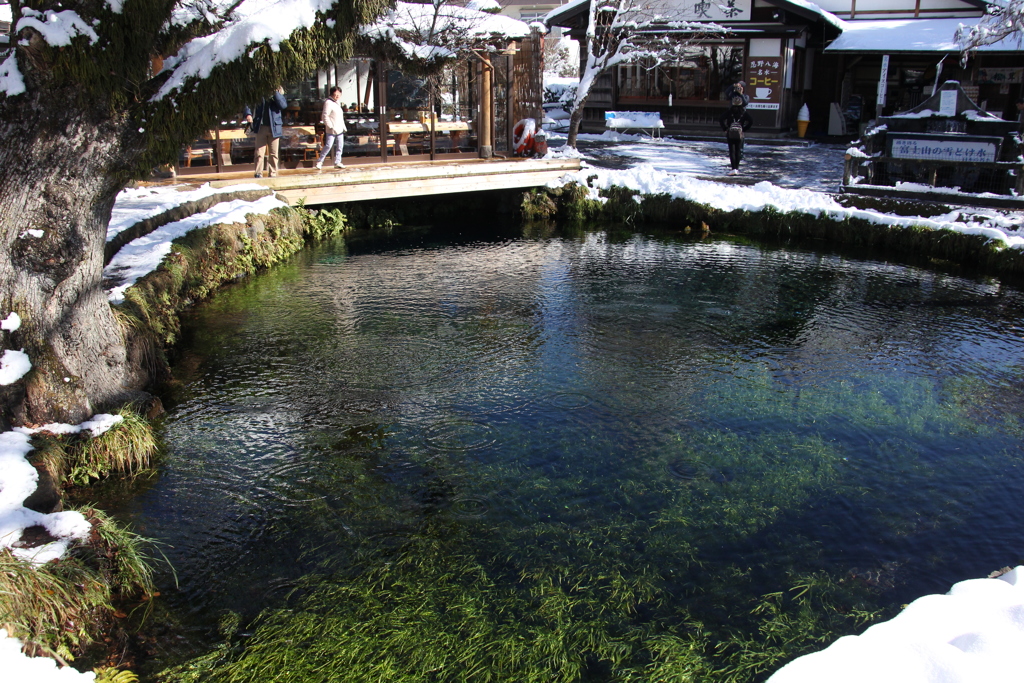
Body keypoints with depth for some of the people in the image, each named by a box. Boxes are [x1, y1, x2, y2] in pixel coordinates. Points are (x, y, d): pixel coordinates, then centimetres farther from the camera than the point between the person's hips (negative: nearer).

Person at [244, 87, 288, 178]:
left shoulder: (278, 91, 5)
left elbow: (283, 105, -11)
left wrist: (275, 92, -16)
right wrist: (248, 114, -12)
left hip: (274, 127, 1)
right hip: (261, 127, -1)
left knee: (273, 154, 5)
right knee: (259, 153, -3)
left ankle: (273, 174, 12)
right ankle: (259, 174, 0)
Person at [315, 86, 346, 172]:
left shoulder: (337, 102, 17)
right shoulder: (328, 102, -10)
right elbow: (325, 116, -16)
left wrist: (343, 127, 19)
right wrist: (330, 126, -20)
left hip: (339, 129, 9)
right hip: (331, 130, -9)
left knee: (340, 146, 8)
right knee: (328, 146, -11)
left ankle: (337, 162, 15)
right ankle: (319, 162, -3)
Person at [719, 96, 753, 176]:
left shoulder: (729, 112, -2)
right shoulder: (743, 113, 0)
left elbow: (721, 120, -11)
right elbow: (751, 122, -7)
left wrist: (725, 129, -4)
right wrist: (744, 129, 0)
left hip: (730, 134, -1)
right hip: (740, 134, 1)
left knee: (732, 151, -1)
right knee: (738, 151, 13)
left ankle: (734, 169, -13)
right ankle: (737, 168, 17)